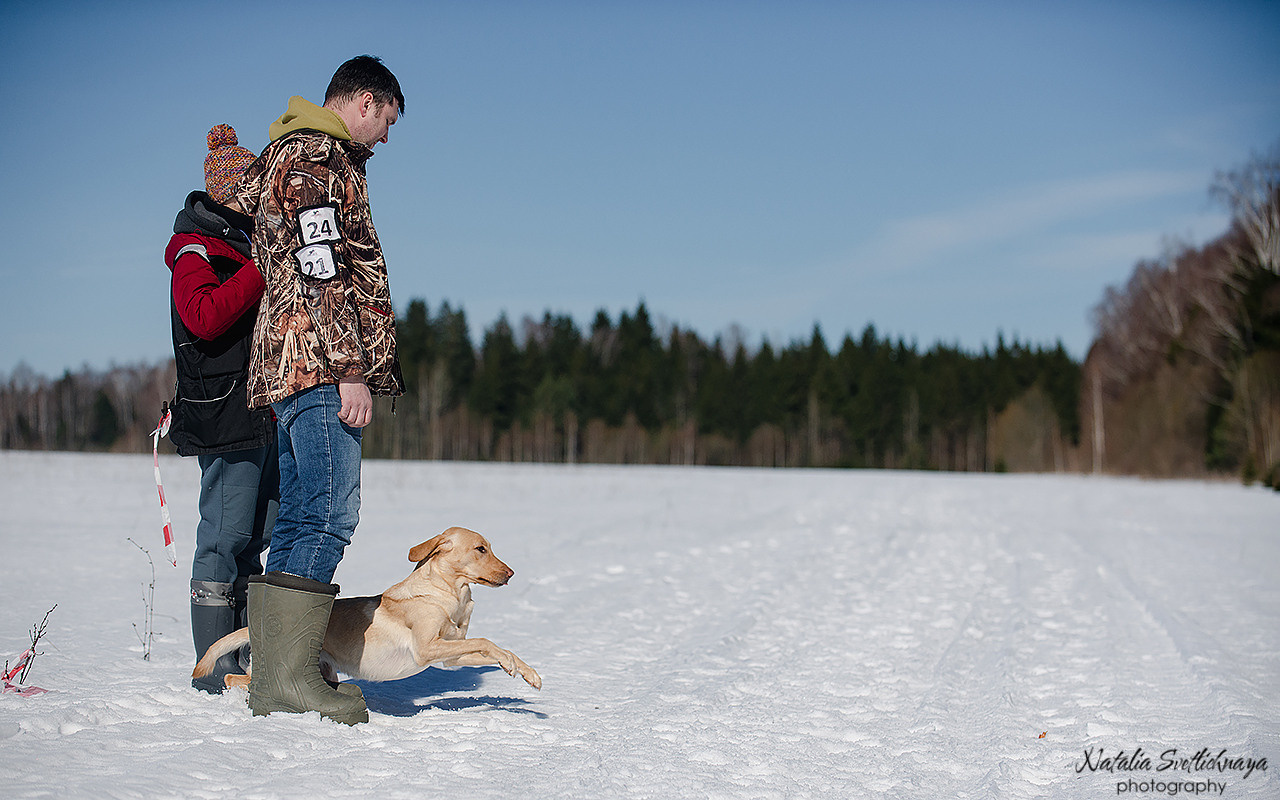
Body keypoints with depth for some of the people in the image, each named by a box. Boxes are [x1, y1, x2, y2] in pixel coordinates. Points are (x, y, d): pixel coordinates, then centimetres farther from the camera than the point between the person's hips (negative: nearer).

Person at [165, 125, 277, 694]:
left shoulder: (254, 246, 22)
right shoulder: (196, 251, -3)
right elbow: (206, 318, -20)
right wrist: (263, 266, -21)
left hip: (269, 413, 8)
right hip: (225, 416, -8)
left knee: (257, 539, 8)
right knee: (227, 538, -7)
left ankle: (250, 661, 14)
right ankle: (216, 674, -2)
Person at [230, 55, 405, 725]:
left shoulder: (295, 155, 28)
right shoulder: (316, 156, -5)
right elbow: (322, 270, -15)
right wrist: (351, 369, -19)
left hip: (288, 369, 11)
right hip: (320, 365, -11)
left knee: (299, 522, 7)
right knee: (329, 517, -13)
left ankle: (273, 677, 8)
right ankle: (291, 677, -14)